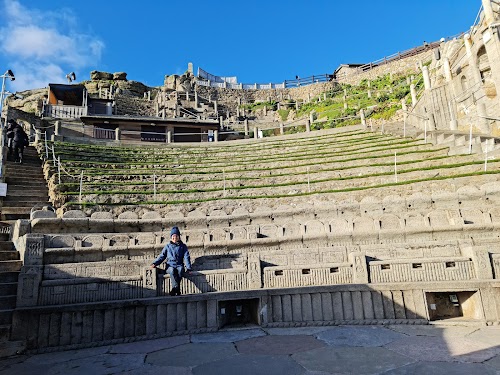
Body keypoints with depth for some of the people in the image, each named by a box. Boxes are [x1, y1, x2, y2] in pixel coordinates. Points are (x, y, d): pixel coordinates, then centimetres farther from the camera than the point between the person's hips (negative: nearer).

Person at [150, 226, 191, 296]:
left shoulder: (183, 246, 13)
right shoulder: (167, 246, 16)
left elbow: (186, 257, 4)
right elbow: (161, 256, 13)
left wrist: (188, 268, -10)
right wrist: (155, 263, -5)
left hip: (179, 266, -1)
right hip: (170, 266, 1)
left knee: (180, 269, -37)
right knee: (172, 270, -36)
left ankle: (174, 289, -41)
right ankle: (176, 288, -46)